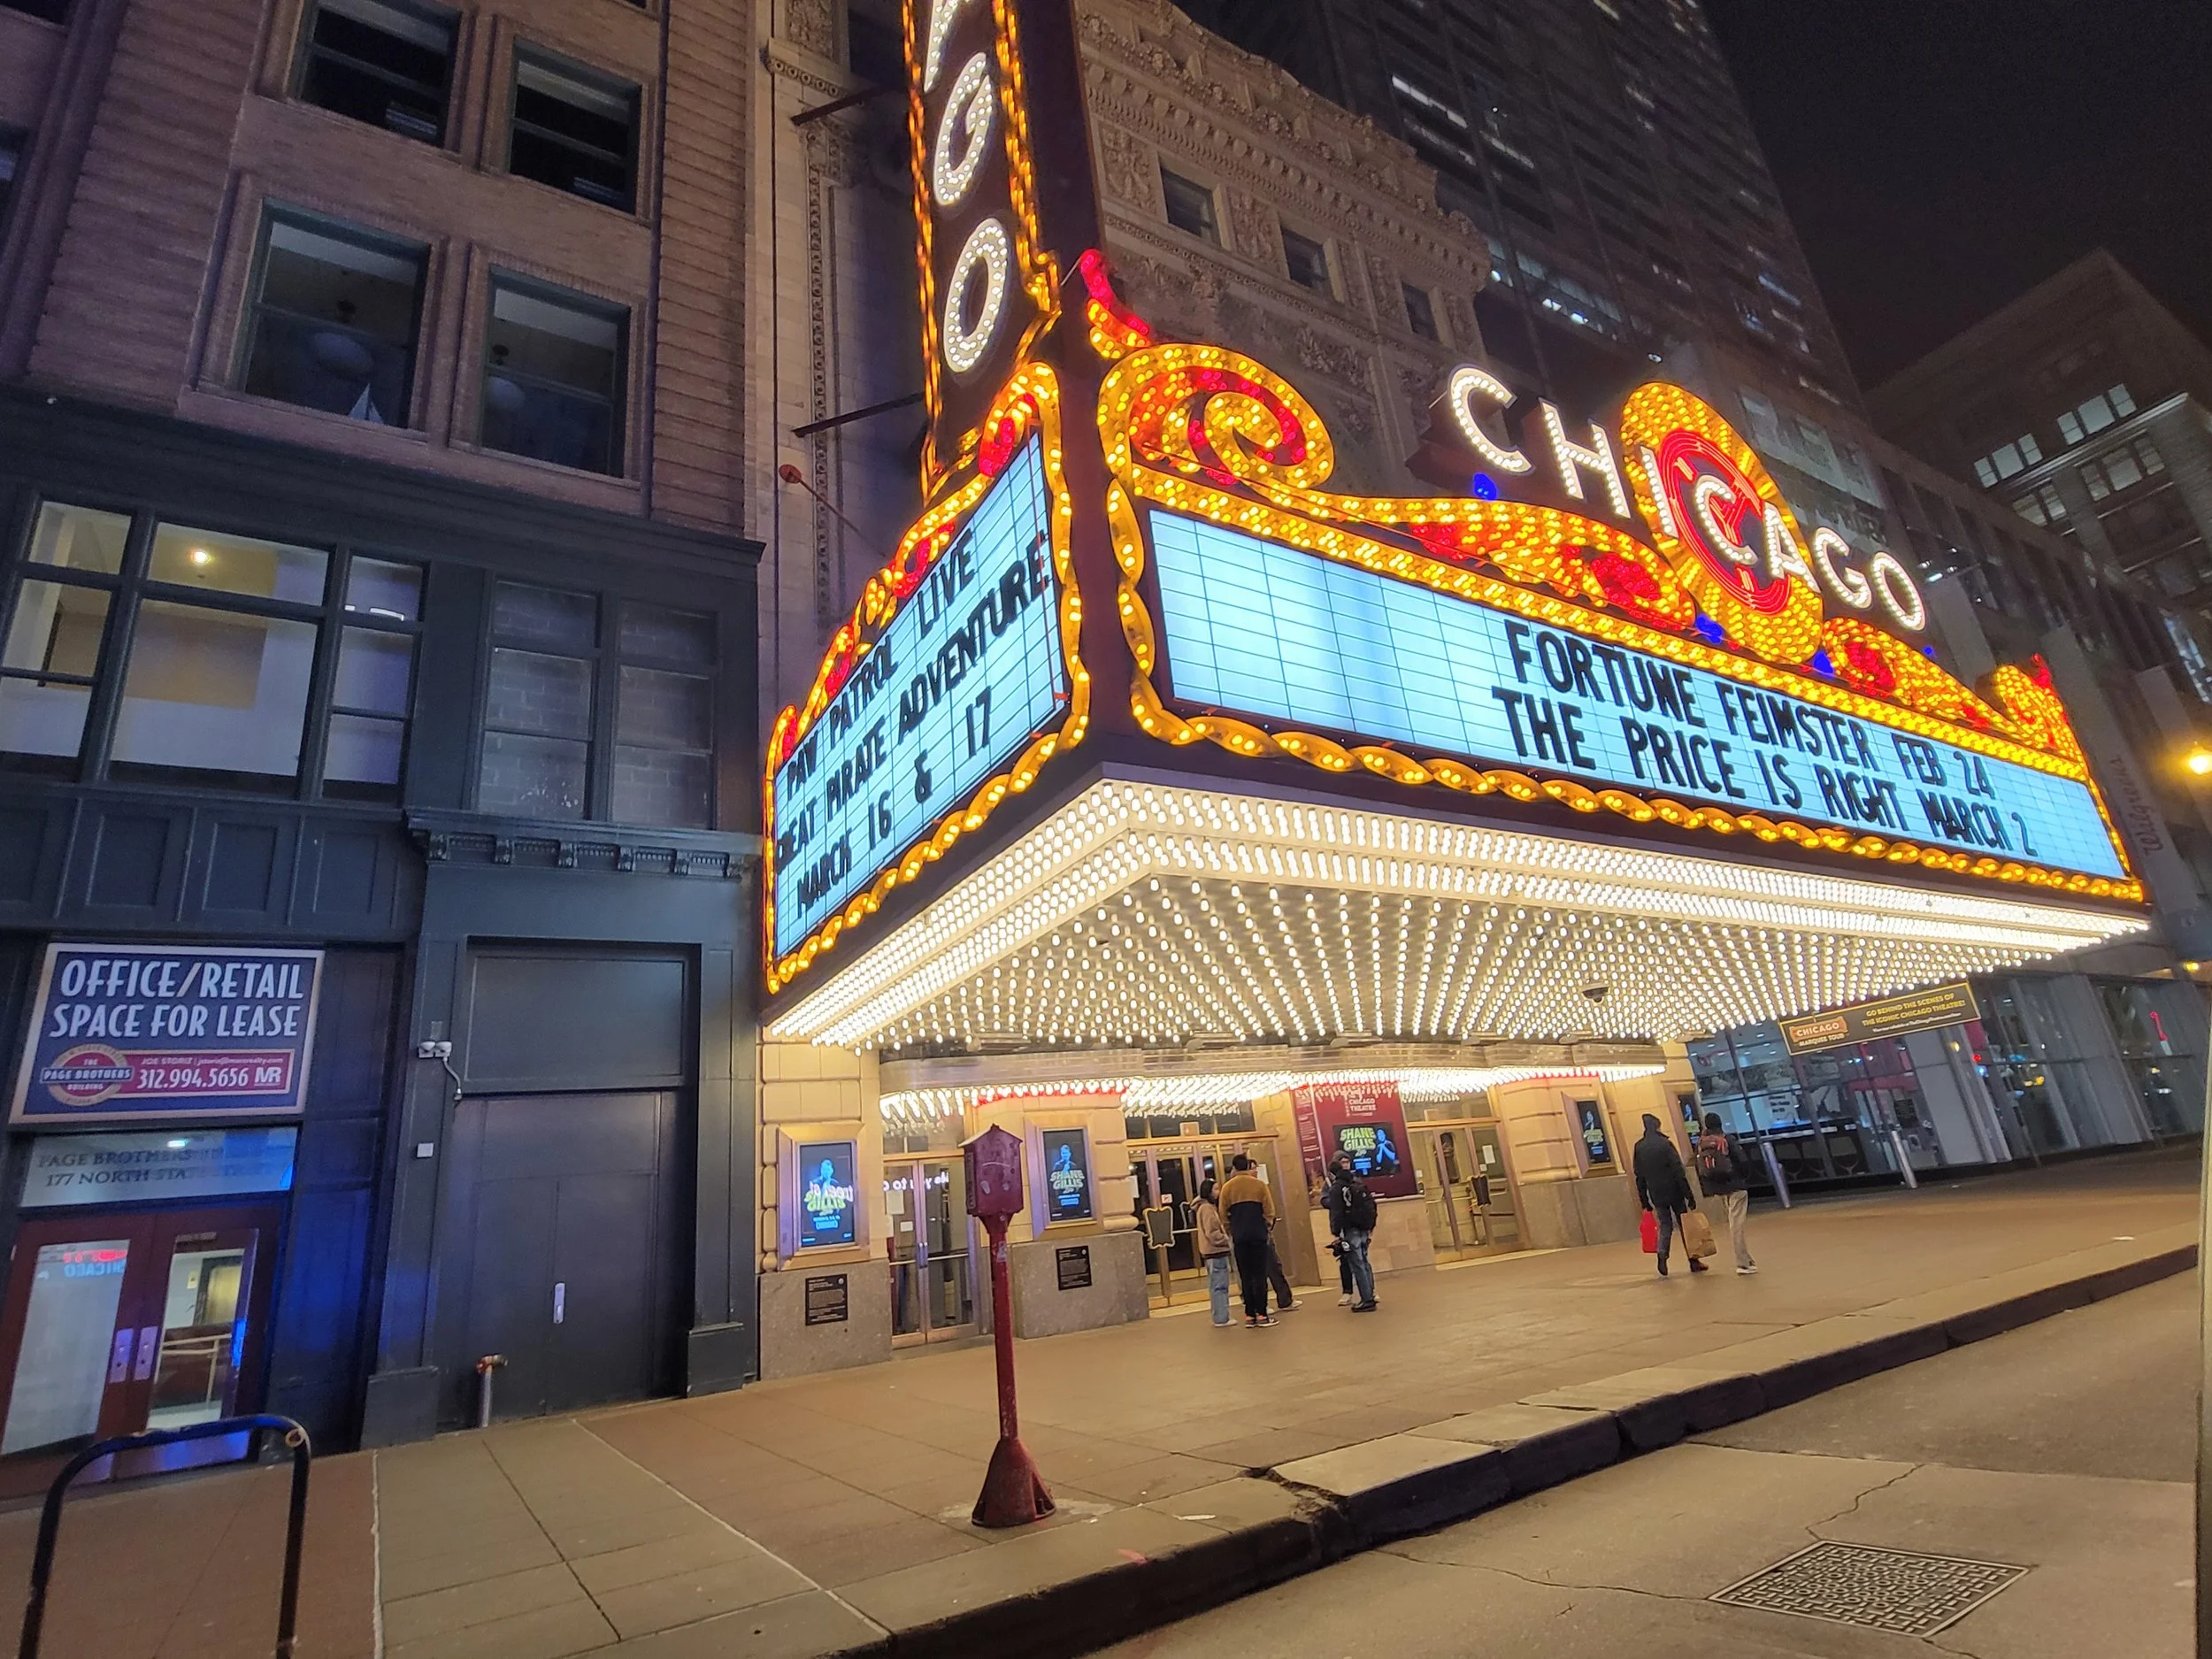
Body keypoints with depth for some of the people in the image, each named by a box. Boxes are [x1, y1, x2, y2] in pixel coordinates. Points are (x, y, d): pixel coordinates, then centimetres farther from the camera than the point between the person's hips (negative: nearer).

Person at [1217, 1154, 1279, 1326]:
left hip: (1239, 1237, 1)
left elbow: (1224, 1214, 3)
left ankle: (1249, 1315, 8)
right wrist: (1268, 1224, 16)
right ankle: (1262, 1314, 1)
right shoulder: (1259, 1184, -2)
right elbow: (1269, 1210, -2)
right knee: (1259, 1274, 3)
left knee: (1245, 1276, 8)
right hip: (1258, 1234, -1)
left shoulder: (1227, 1187, 1)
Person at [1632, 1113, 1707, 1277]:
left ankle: (1662, 1255, -12)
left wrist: (1645, 1202, 10)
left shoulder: (1639, 1148, 2)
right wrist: (1688, 1194, -11)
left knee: (1665, 1225, 10)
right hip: (1674, 1192, -3)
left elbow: (1639, 1177, 5)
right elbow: (1678, 1171, -14)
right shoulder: (1665, 1144, -11)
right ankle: (1693, 1261, 14)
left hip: (1656, 1195, 3)